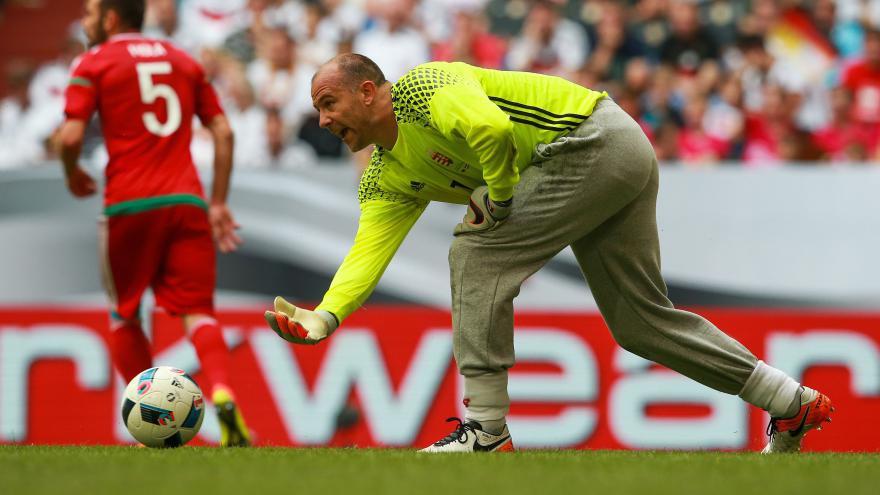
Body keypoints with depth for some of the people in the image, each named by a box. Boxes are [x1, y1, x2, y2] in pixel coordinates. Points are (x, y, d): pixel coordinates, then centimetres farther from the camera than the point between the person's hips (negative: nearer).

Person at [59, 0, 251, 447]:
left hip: (130, 205, -3)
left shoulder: (94, 63, 3)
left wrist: (73, 174, 14)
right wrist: (218, 203, 17)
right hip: (186, 201, 3)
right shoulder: (183, 61, 17)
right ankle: (222, 396, -27)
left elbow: (71, 136, -7)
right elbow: (223, 132, 14)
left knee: (123, 315, 13)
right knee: (198, 312, 0)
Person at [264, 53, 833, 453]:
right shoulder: (386, 178, 13)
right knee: (640, 320, 12)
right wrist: (326, 316, -13)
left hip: (592, 142, -10)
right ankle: (794, 403, 21)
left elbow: (490, 128, -32)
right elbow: (369, 251, 3)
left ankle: (487, 428, -12)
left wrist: (497, 196, -15)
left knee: (478, 251, -13)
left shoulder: (420, 87, -14)